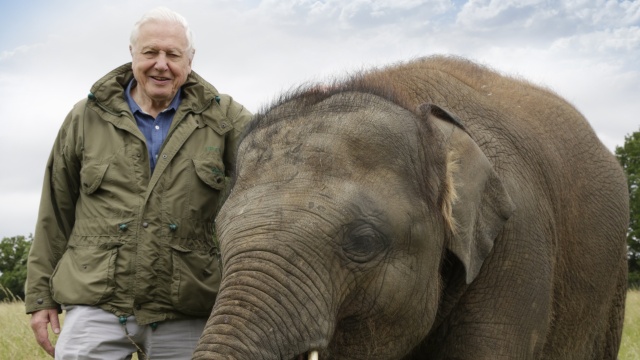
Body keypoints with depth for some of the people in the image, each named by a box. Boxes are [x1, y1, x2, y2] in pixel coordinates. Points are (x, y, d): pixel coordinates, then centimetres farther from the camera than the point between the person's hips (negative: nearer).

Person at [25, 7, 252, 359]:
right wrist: (41, 295, 9)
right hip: (96, 303, 0)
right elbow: (55, 212, 10)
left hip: (184, 316, 0)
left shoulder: (222, 117, 7)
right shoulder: (87, 118, 8)